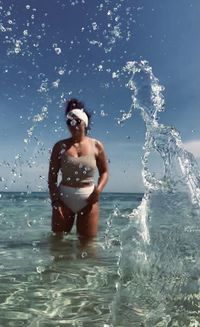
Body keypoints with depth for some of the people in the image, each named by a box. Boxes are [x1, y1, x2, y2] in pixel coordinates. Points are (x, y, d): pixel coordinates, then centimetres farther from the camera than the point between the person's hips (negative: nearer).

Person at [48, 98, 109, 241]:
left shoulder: (96, 146, 2)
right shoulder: (60, 146, 2)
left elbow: (104, 172, 9)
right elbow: (52, 176, 2)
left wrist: (99, 189, -10)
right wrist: (54, 200, -9)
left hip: (88, 200, 0)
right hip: (64, 199, 1)